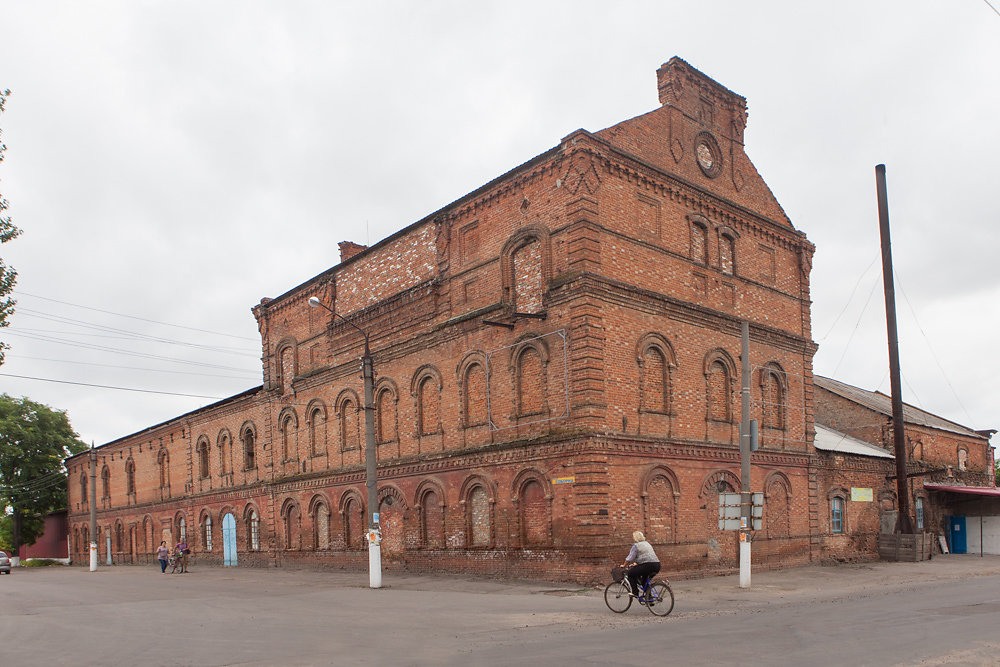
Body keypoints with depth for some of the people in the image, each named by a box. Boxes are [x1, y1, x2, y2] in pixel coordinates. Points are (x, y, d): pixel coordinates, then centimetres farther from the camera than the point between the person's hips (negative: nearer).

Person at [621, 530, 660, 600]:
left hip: (648, 566, -9)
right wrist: (636, 563, 45)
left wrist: (624, 565, 11)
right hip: (657, 566, 9)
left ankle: (635, 592, 1)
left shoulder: (636, 546, -3)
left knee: (630, 573, 2)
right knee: (645, 580, 27)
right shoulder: (647, 543, 24)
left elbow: (629, 558, -3)